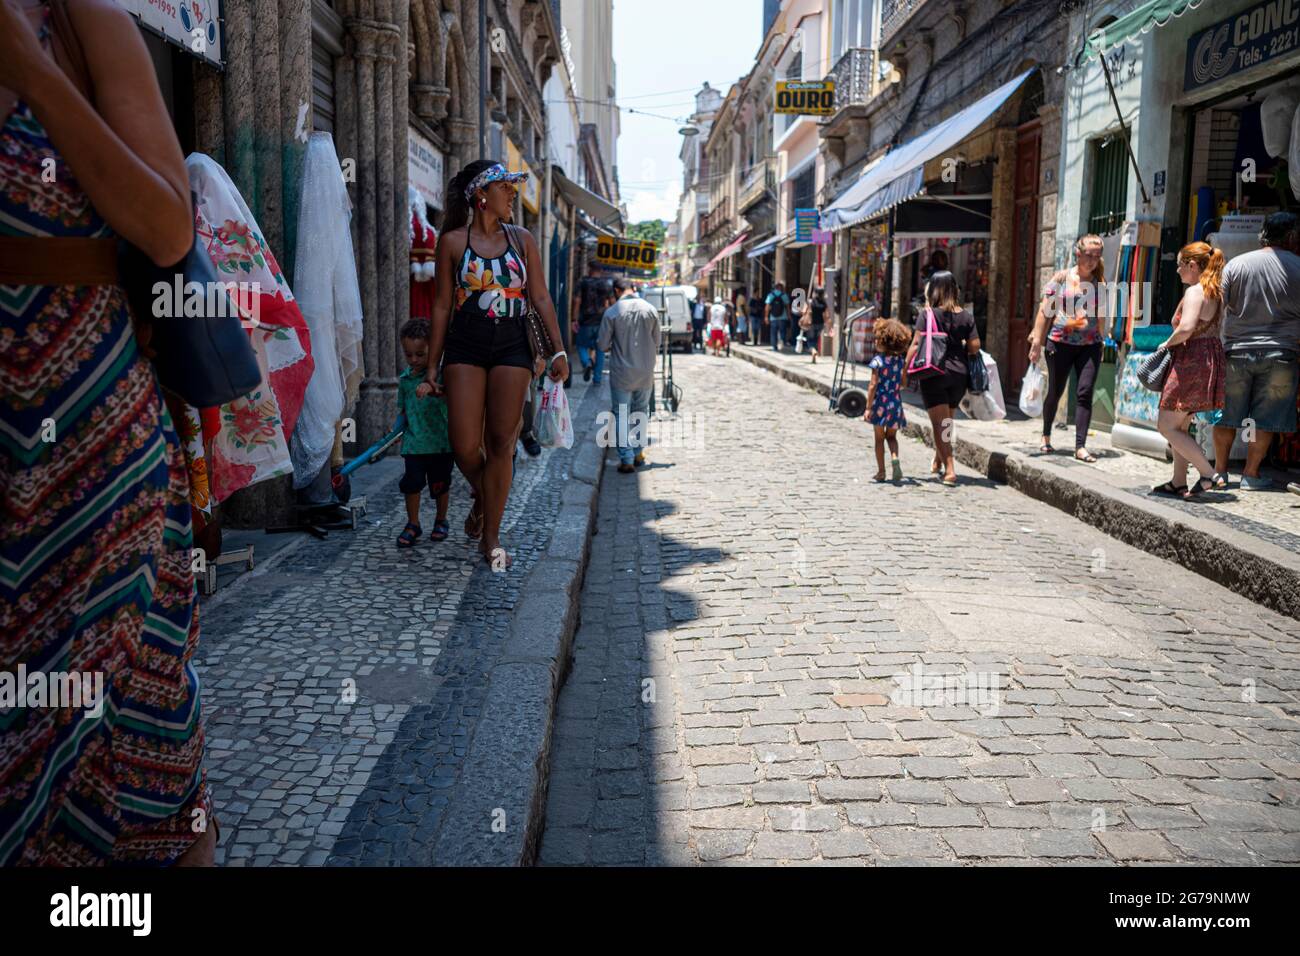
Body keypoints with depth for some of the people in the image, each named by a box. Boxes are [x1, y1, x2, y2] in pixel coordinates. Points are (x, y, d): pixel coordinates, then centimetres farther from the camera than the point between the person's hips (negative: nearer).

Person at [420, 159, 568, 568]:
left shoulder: (522, 239, 10)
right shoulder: (453, 241, 4)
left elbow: (541, 298, 9)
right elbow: (442, 305, 5)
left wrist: (558, 350, -1)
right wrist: (432, 368, 4)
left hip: (512, 346, 1)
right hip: (465, 345, -1)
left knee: (502, 442, -2)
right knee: (465, 446, -9)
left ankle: (491, 536, 9)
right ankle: (481, 498, 26)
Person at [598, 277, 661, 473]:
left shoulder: (612, 312, -11)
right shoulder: (651, 310, -2)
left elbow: (603, 344, -7)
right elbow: (656, 343, 5)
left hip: (621, 373, -3)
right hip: (645, 373, 3)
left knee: (621, 416, 5)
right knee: (641, 412, 19)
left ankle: (627, 459, 1)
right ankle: (638, 452, 23)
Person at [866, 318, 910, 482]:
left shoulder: (878, 360, -12)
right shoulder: (901, 361, 0)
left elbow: (873, 385, -15)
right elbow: (904, 384, 5)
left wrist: (868, 407, -12)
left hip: (880, 402, -3)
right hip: (896, 403, 3)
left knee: (879, 438, 10)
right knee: (891, 436, 18)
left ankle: (881, 471, 11)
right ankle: (895, 457, -10)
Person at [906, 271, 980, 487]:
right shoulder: (966, 317, 4)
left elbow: (916, 344, -12)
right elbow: (974, 347, 1)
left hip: (934, 374, -4)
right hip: (959, 374, 4)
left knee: (939, 423, -1)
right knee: (946, 421, 21)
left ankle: (949, 469, -11)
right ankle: (937, 463, 37)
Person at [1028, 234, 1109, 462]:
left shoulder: (1100, 283, 7)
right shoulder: (1062, 278, 0)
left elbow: (1102, 315, 13)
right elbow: (1045, 310, -2)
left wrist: (1104, 339, 10)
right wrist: (1037, 341, -7)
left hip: (1090, 345, 2)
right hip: (1060, 343, -1)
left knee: (1085, 393, -7)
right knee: (1055, 391, 9)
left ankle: (1080, 446, -7)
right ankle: (1046, 436, 30)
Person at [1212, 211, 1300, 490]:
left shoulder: (1236, 264, 1)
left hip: (1237, 351, 2)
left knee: (1227, 415, 10)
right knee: (1265, 418, 6)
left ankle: (1219, 471, 16)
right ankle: (1251, 474, 10)